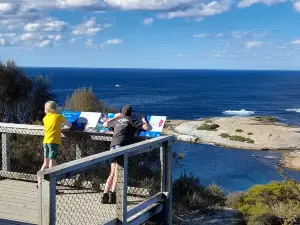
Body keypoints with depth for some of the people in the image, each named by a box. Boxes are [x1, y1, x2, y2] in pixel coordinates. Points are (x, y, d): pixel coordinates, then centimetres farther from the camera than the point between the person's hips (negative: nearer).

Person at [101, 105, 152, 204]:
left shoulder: (117, 120, 29)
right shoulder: (133, 120, 14)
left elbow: (104, 124, 47)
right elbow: (148, 128, 6)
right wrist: (144, 120, 24)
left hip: (113, 145, 6)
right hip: (122, 144, -6)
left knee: (113, 173, 9)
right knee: (118, 171, -13)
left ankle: (105, 195, 1)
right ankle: (112, 193, -25)